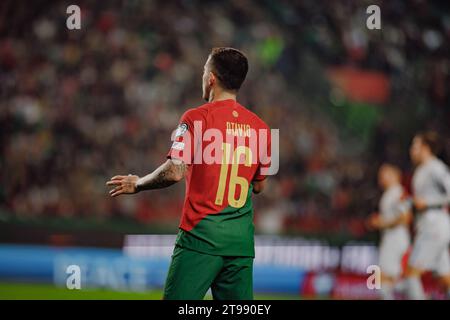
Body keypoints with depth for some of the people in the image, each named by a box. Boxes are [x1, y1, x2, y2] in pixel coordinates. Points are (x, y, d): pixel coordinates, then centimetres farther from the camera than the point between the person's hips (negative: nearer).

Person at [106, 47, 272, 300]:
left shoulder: (197, 118, -7)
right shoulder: (260, 127, 8)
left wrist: (137, 184, 1)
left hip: (202, 234, -5)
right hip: (242, 240, 5)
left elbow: (175, 172, -15)